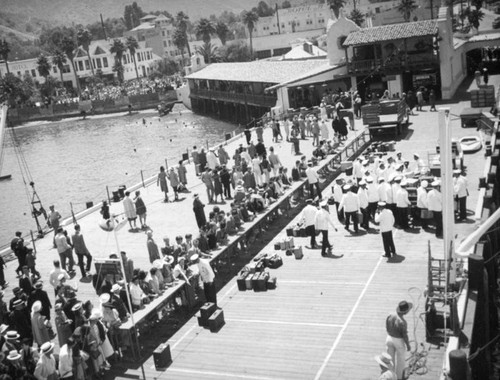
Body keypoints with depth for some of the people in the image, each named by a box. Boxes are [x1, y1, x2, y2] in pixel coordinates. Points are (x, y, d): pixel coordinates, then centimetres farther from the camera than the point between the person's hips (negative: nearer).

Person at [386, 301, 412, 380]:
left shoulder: (390, 315, -16)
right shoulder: (402, 322, -34)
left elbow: (387, 328, -2)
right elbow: (405, 336, -21)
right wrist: (408, 345, -4)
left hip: (389, 338, 5)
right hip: (399, 341, -5)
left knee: (390, 358, 23)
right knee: (400, 360, 18)